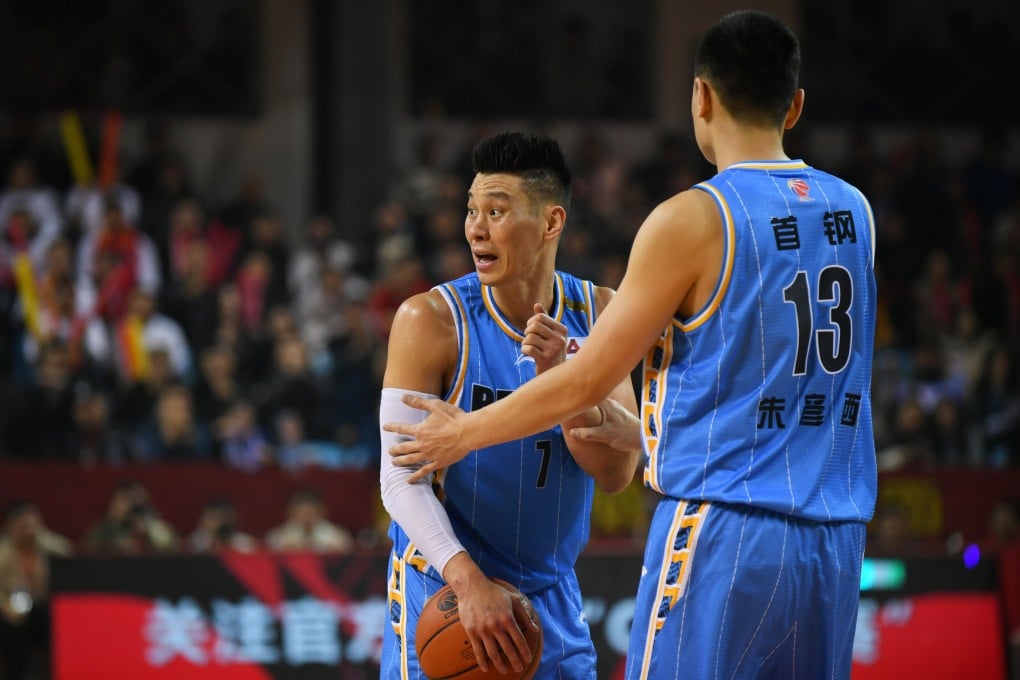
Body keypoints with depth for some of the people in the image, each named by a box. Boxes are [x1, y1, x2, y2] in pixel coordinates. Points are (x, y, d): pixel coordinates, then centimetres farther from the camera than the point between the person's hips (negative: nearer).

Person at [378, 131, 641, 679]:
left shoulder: (597, 315, -2)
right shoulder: (431, 320, -14)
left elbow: (616, 473, -7)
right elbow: (401, 480, -17)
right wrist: (469, 581, -31)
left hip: (551, 594, 4)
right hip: (444, 589, -4)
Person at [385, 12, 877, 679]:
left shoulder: (691, 220, -9)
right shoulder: (853, 212, 10)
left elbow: (589, 381, -4)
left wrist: (464, 433, 11)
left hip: (721, 533, -6)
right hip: (835, 542, 6)